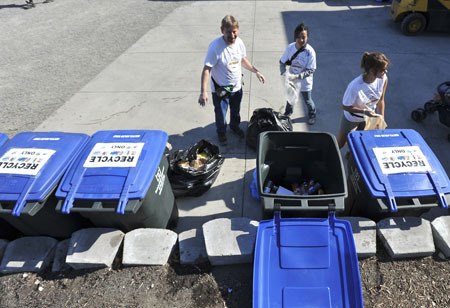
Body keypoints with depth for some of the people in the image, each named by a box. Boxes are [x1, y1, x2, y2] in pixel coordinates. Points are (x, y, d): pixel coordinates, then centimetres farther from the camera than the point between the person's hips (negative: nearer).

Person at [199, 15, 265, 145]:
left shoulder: (239, 42, -10)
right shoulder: (215, 46, -28)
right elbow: (207, 69, -28)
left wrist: (256, 72, 10)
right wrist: (203, 92, -36)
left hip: (237, 86, 5)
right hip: (220, 89, -5)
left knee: (236, 111, 27)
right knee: (221, 114, 16)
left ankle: (235, 126, 57)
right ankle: (221, 132, 45)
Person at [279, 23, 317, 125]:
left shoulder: (310, 51, -25)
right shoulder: (290, 47, -15)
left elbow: (310, 70, -23)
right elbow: (282, 62, -6)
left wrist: (297, 76, -34)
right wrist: (284, 73, -23)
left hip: (304, 82, -3)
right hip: (291, 79, 3)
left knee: (307, 100, 18)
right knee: (290, 96, 27)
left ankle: (312, 114, 48)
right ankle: (288, 112, 56)